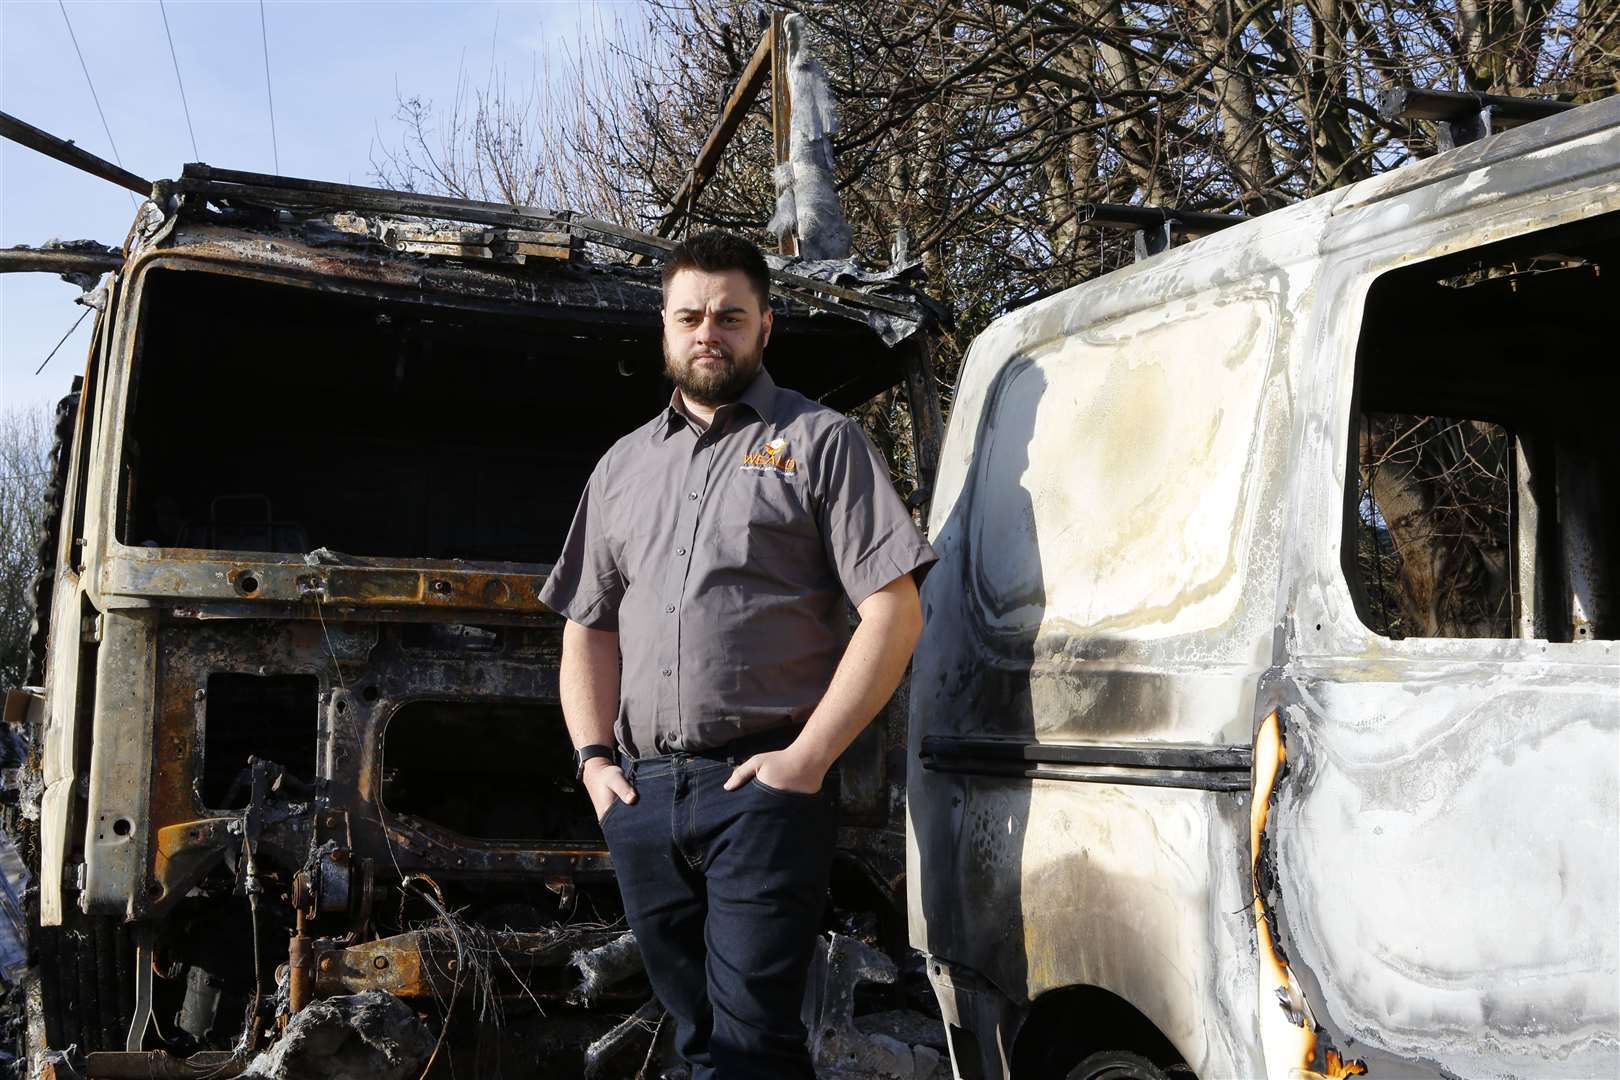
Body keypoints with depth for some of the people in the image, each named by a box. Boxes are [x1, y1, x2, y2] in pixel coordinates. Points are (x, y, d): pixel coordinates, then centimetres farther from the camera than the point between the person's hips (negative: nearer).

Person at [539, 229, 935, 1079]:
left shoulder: (819, 442, 3)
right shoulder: (622, 466, 19)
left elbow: (893, 611, -5)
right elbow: (587, 627, 22)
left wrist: (807, 756, -13)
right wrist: (594, 754, 6)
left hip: (762, 787, -5)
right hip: (640, 796, 5)